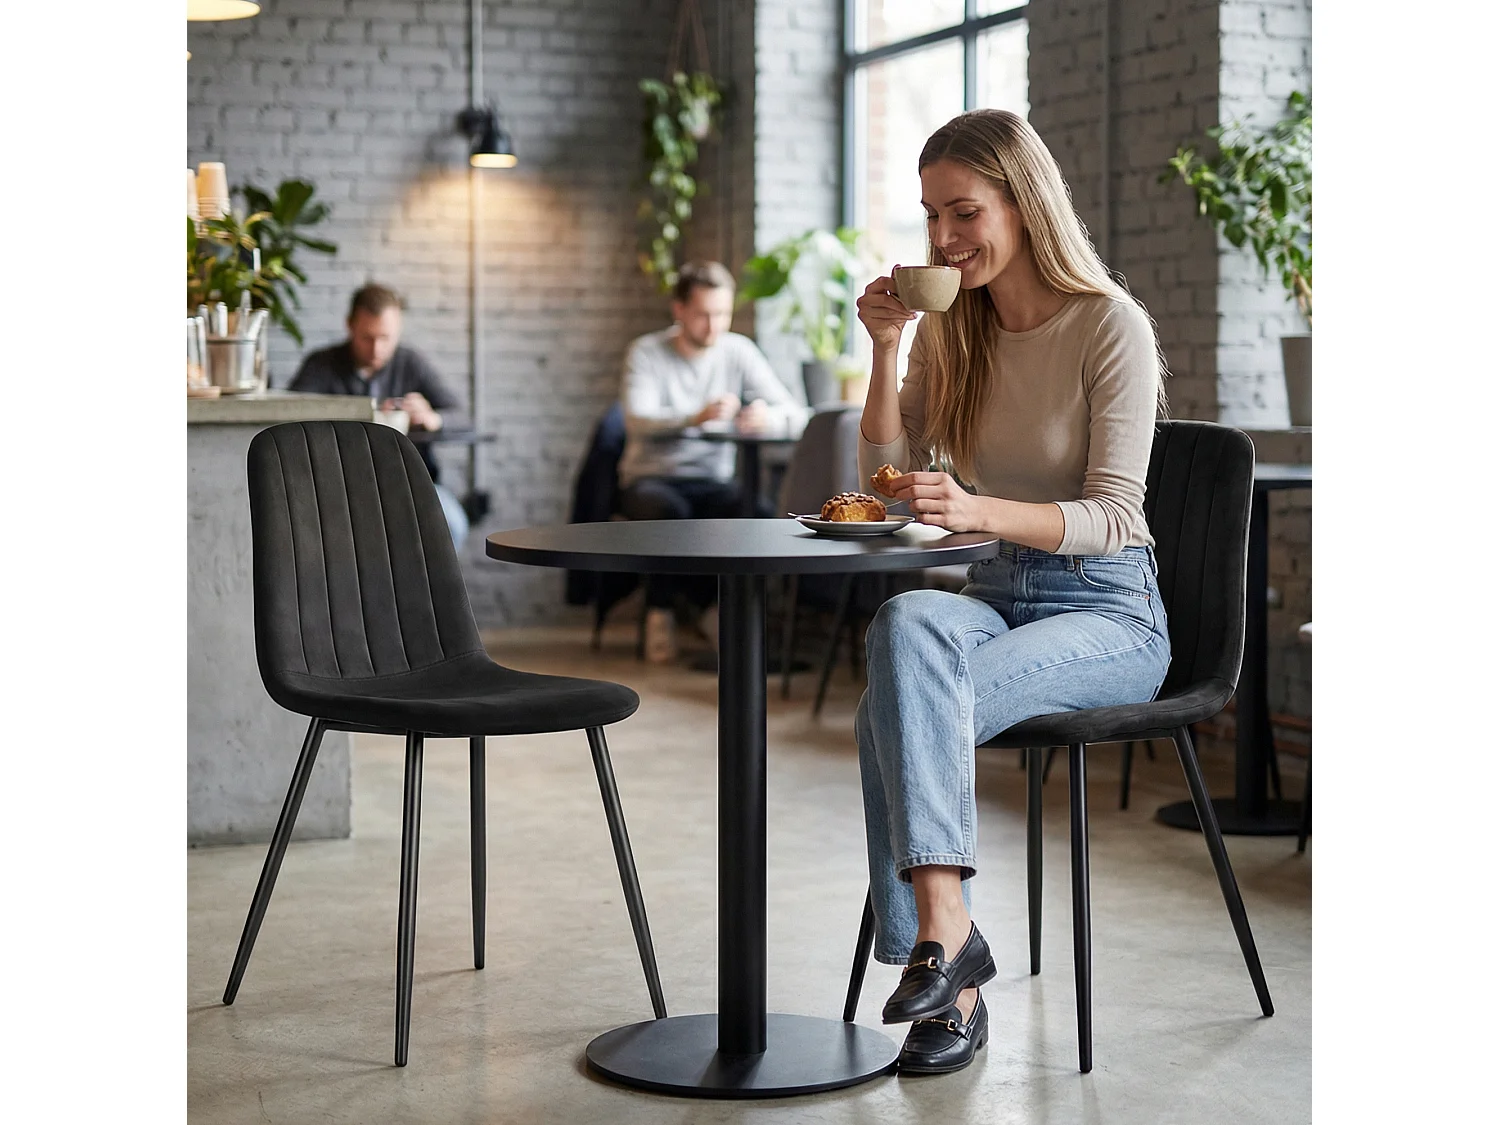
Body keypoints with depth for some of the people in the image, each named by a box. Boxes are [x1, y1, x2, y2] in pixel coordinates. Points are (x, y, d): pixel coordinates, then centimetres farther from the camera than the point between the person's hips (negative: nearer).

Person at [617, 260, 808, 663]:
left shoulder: (738, 351, 3)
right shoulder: (647, 353, -5)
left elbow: (796, 413, -4)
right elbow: (637, 421, -22)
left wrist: (769, 416, -30)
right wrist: (695, 417, -41)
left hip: (712, 480, 3)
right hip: (651, 478, -3)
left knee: (760, 515, -29)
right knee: (670, 512, -37)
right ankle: (708, 604, -13)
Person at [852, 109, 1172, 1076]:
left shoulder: (1112, 325, -8)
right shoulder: (949, 329, 10)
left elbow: (1114, 515, -15)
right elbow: (888, 481, 8)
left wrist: (978, 510, -32)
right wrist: (886, 350, -5)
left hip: (1110, 611, -5)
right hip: (996, 597, 5)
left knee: (899, 717, -31)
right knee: (906, 623, -33)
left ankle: (936, 936, -23)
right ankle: (945, 932, -36)